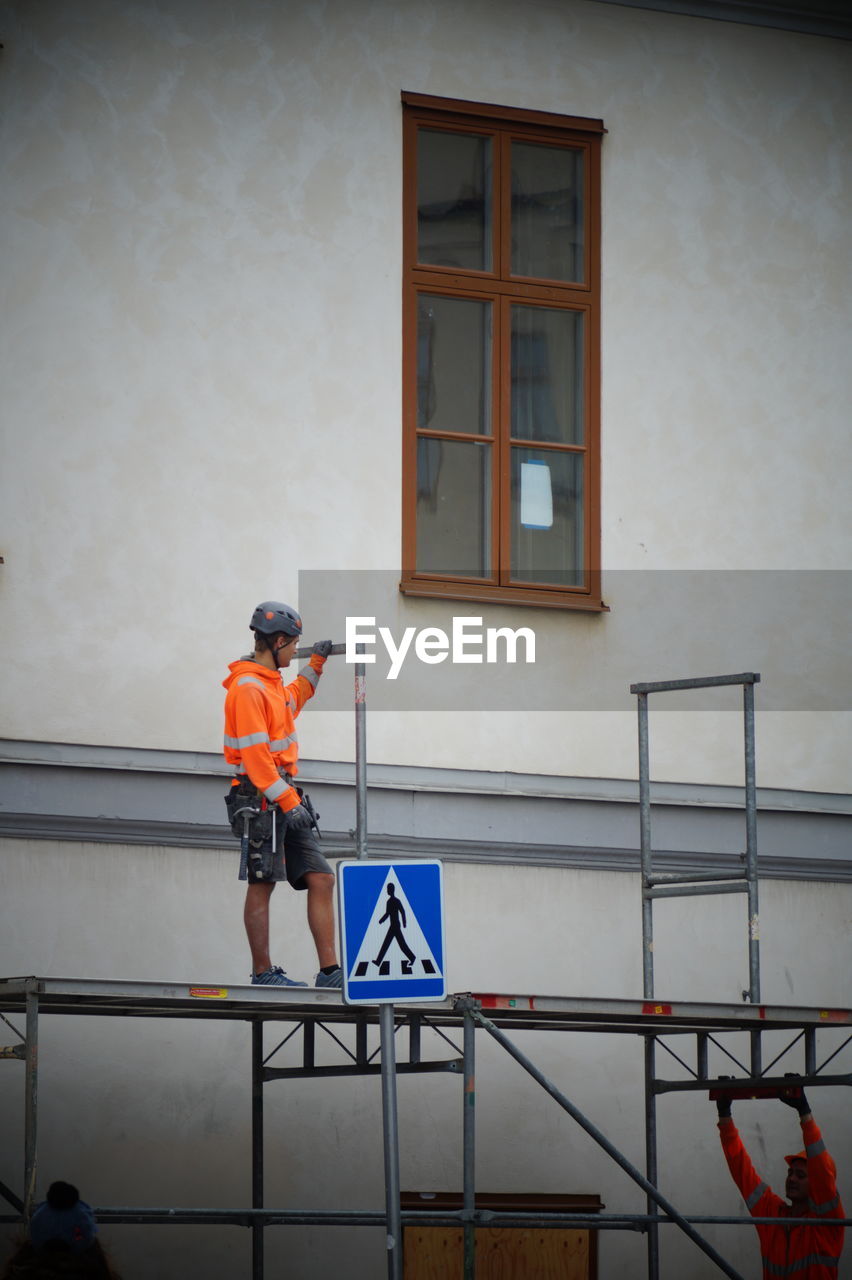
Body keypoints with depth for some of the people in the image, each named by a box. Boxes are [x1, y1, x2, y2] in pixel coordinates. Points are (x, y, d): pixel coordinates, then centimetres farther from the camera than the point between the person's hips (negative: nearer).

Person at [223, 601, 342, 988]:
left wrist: (315, 665, 41)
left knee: (321, 879, 2)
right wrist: (288, 802, -22)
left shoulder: (271, 683, 17)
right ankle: (263, 973, 1)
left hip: (285, 798, 10)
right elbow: (255, 755, -20)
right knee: (262, 885, -4)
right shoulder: (248, 688, -13)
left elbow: (293, 701, 44)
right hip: (261, 800, -10)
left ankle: (329, 971, 1)